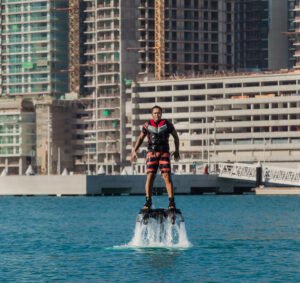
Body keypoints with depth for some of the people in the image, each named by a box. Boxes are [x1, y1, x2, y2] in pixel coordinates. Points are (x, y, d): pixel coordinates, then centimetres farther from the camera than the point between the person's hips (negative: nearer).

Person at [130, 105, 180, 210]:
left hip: (164, 153, -1)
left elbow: (176, 136, 12)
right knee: (150, 176, -7)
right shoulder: (147, 125, 4)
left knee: (167, 176, -10)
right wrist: (134, 151, 2)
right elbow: (140, 138, 11)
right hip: (151, 153, 1)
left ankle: (171, 202, -12)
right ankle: (148, 201, -2)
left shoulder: (167, 124, 2)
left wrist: (177, 151, 7)